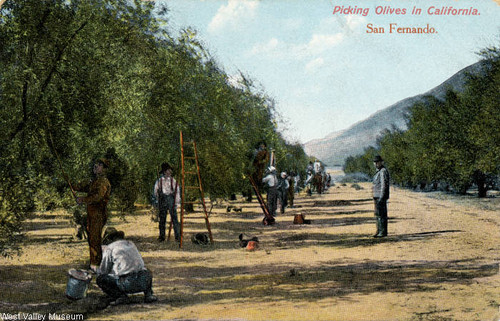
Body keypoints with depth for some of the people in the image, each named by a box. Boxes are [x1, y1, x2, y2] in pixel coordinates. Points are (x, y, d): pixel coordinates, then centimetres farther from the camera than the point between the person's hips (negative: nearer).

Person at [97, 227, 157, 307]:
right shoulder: (131, 244, 25)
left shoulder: (109, 248, 8)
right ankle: (148, 293, 13)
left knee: (100, 279, 10)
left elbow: (102, 272, 12)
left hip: (127, 283, -5)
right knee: (148, 273, 40)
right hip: (143, 282, 6)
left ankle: (121, 296, -5)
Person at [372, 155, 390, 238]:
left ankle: (383, 232, -5)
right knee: (378, 214, 11)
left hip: (381, 196, -10)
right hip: (377, 196, 10)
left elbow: (384, 185, -20)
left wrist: (381, 197, -24)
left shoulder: (383, 171, -14)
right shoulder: (379, 171, 18)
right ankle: (379, 231, 16)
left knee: (382, 214, -8)